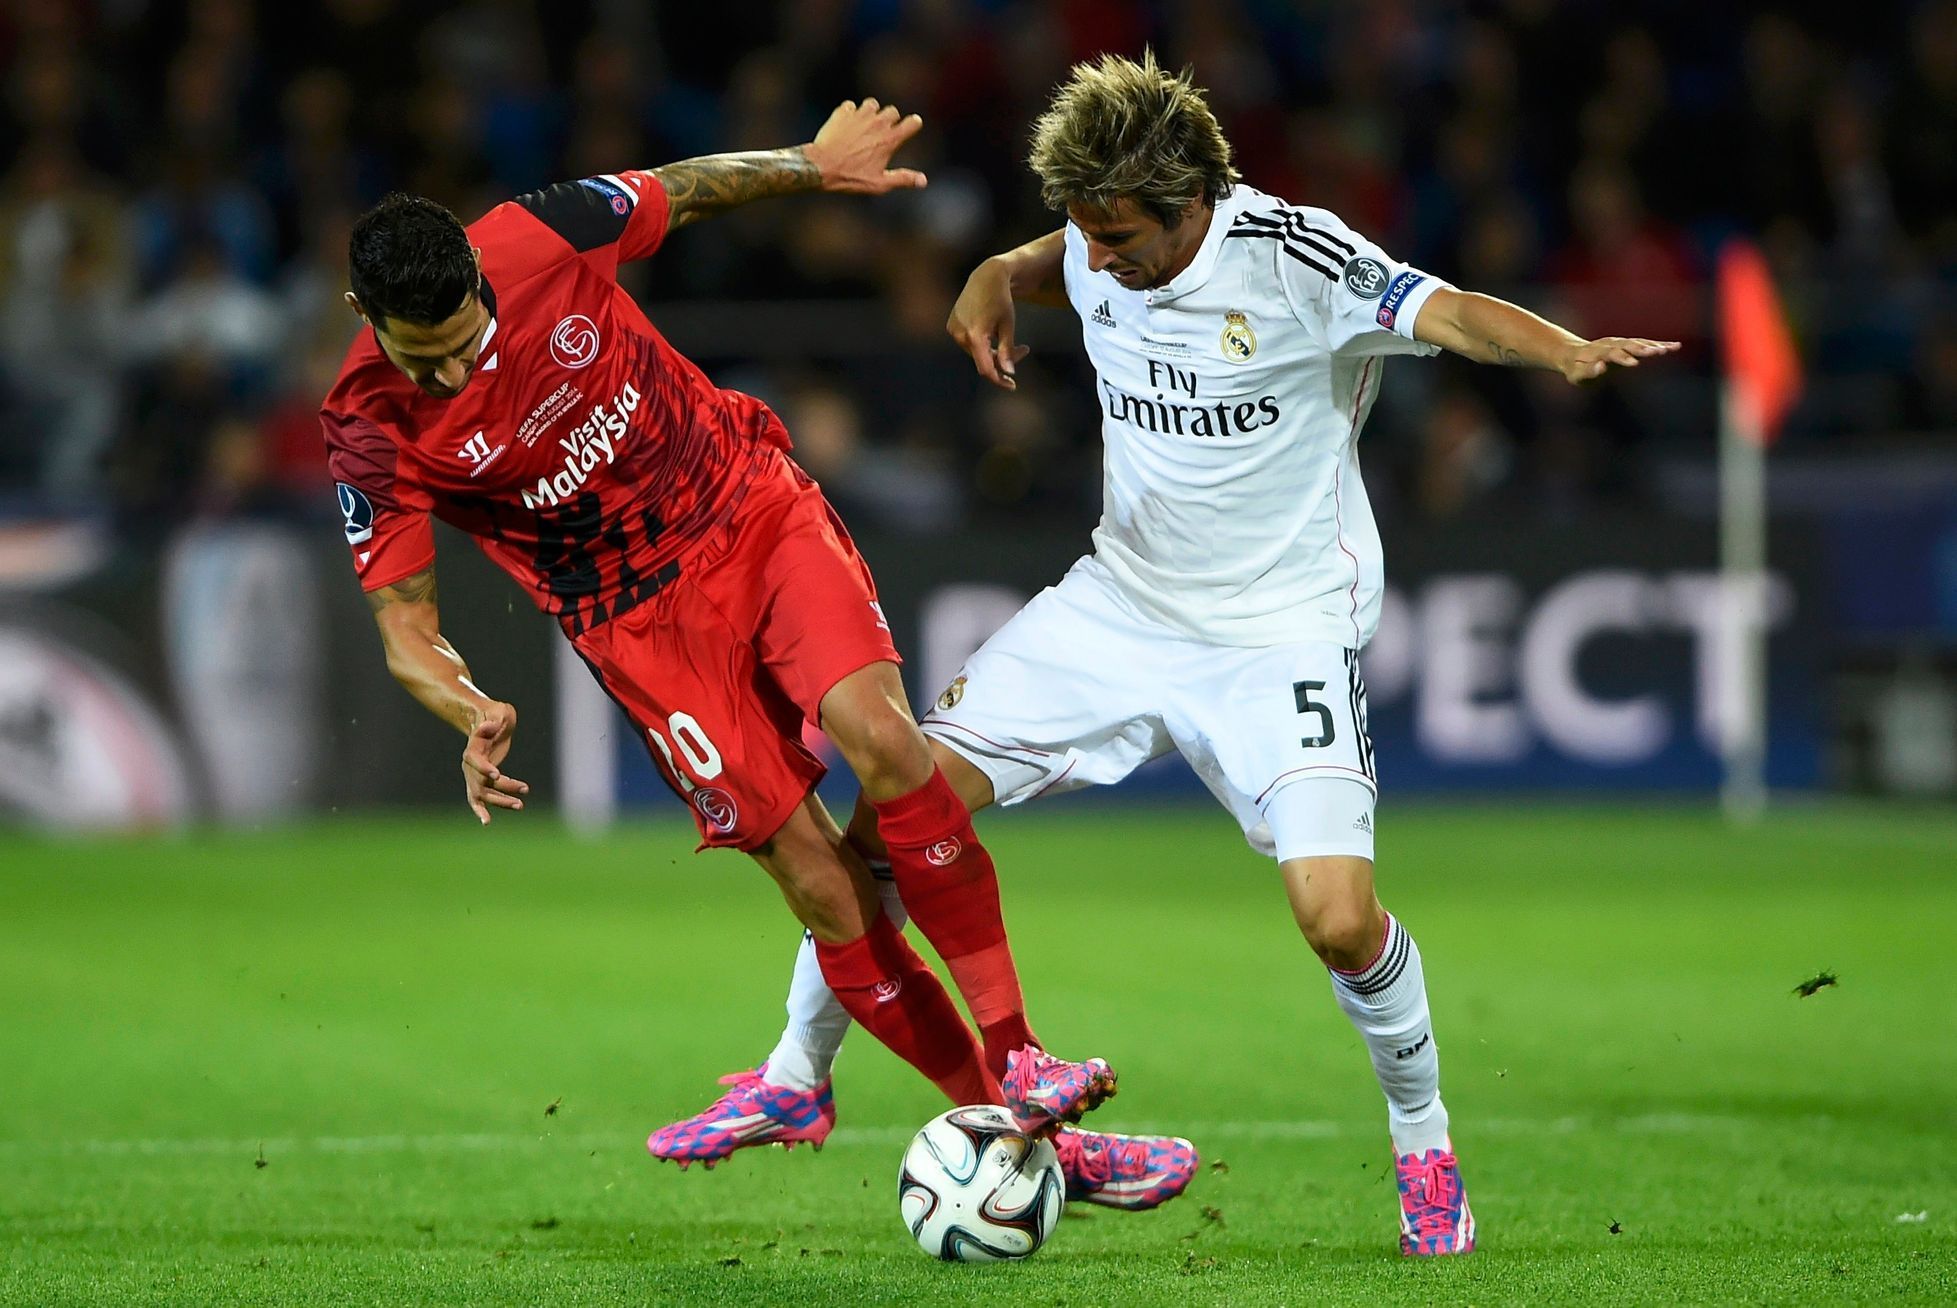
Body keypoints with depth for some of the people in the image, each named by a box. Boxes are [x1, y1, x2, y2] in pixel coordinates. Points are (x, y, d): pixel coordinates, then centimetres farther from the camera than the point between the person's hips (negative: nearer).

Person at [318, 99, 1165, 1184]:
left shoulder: (539, 238, -15)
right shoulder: (372, 433, -18)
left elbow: (684, 191, 6)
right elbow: (403, 625, -13)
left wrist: (813, 164, 16)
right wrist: (475, 717, -32)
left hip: (753, 511, 1)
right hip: (640, 625, -1)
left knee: (881, 739, -23)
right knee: (818, 881, -10)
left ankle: (1013, 1051, -14)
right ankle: (994, 1112, 3)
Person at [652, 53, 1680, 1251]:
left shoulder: (1297, 259, -21)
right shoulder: (1100, 249, -3)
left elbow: (1451, 312, -34)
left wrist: (1568, 351, -54)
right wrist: (997, 280, -1)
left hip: (1283, 631, -5)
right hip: (1119, 603, 5)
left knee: (1337, 914, -21)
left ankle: (1424, 1140, 8)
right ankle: (799, 1069, 17)